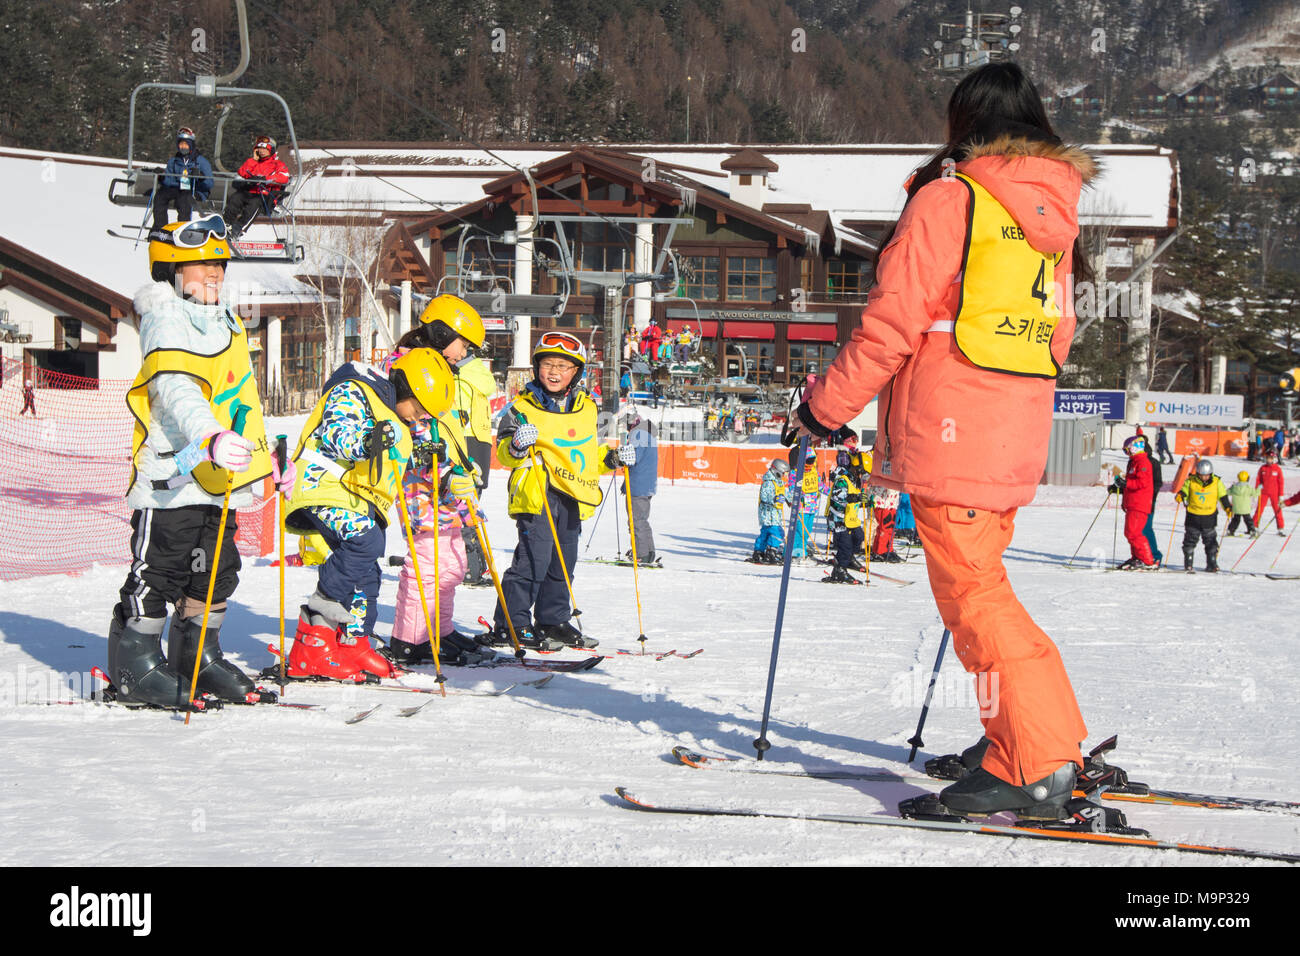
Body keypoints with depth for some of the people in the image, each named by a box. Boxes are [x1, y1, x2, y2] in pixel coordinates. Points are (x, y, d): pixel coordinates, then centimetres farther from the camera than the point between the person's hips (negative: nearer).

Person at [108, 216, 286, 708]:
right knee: (158, 571, -6)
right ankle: (135, 666, 2)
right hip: (172, 472, -9)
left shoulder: (225, 323, 21)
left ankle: (196, 657, 25)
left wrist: (266, 459, 26)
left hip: (218, 478, 9)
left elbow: (243, 400, 30)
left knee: (217, 572, 12)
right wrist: (210, 438, -41)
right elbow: (174, 389, -26)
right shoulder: (167, 320, -8)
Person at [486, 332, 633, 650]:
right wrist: (516, 445, -26)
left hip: (571, 497, 6)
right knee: (533, 558, -13)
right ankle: (510, 624, -8)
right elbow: (504, 452, -5)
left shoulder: (586, 409, 15)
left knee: (563, 561, 12)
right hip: (535, 494, -6)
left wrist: (613, 458, 10)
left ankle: (554, 621, 25)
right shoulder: (523, 407, -3)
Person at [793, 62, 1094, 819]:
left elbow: (892, 323, -11)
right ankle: (1049, 739, 21)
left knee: (973, 592, -6)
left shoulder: (947, 199, -8)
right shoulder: (1055, 213, 13)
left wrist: (827, 405, -2)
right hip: (1022, 431, 8)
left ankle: (1036, 768, -10)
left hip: (948, 429, -8)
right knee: (983, 580, 18)